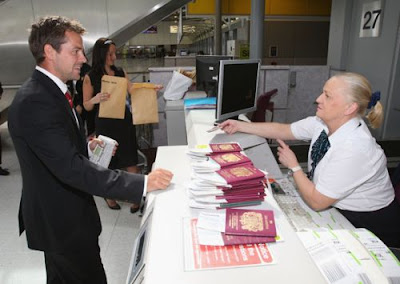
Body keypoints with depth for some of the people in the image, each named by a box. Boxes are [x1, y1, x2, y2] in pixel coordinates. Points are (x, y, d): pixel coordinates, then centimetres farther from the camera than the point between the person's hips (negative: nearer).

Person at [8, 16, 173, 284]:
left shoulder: (48, 90, 6)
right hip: (61, 219, -10)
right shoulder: (34, 101, -27)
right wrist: (143, 183, -35)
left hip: (60, 212, 10)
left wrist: (87, 145, 1)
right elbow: (71, 167, -34)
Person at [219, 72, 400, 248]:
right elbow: (283, 130, 2)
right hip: (341, 210, 6)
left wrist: (293, 166, -14)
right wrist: (239, 126, 3)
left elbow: (316, 201, -27)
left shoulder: (353, 149, -35)